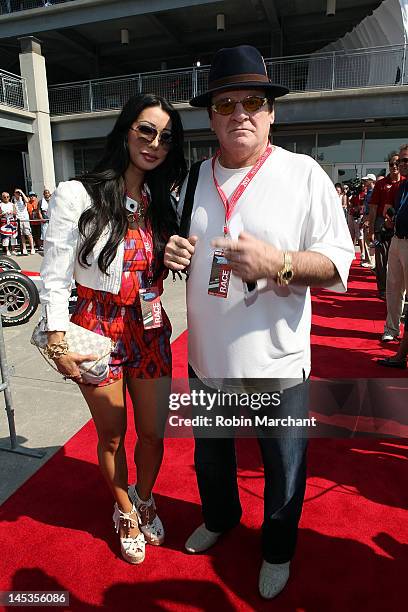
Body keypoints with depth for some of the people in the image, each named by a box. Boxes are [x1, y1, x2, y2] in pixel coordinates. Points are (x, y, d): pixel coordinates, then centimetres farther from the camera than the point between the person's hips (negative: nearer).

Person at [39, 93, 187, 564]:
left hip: (149, 330, 5)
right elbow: (54, 279, -10)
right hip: (98, 330, -4)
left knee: (154, 432, 14)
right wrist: (58, 344, -12)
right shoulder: (77, 196, -11)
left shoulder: (160, 203, 6)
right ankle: (125, 512, 43)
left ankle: (144, 499, 46)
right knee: (112, 435, 15)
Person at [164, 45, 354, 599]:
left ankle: (277, 548, 50)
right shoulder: (194, 178, 5)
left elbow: (339, 261, -12)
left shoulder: (304, 173, -9)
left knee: (284, 472, 19)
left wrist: (278, 263, -29)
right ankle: (220, 517, 59)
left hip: (277, 362, -3)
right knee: (210, 459, 26)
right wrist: (174, 255, -8)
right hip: (208, 357, 4)